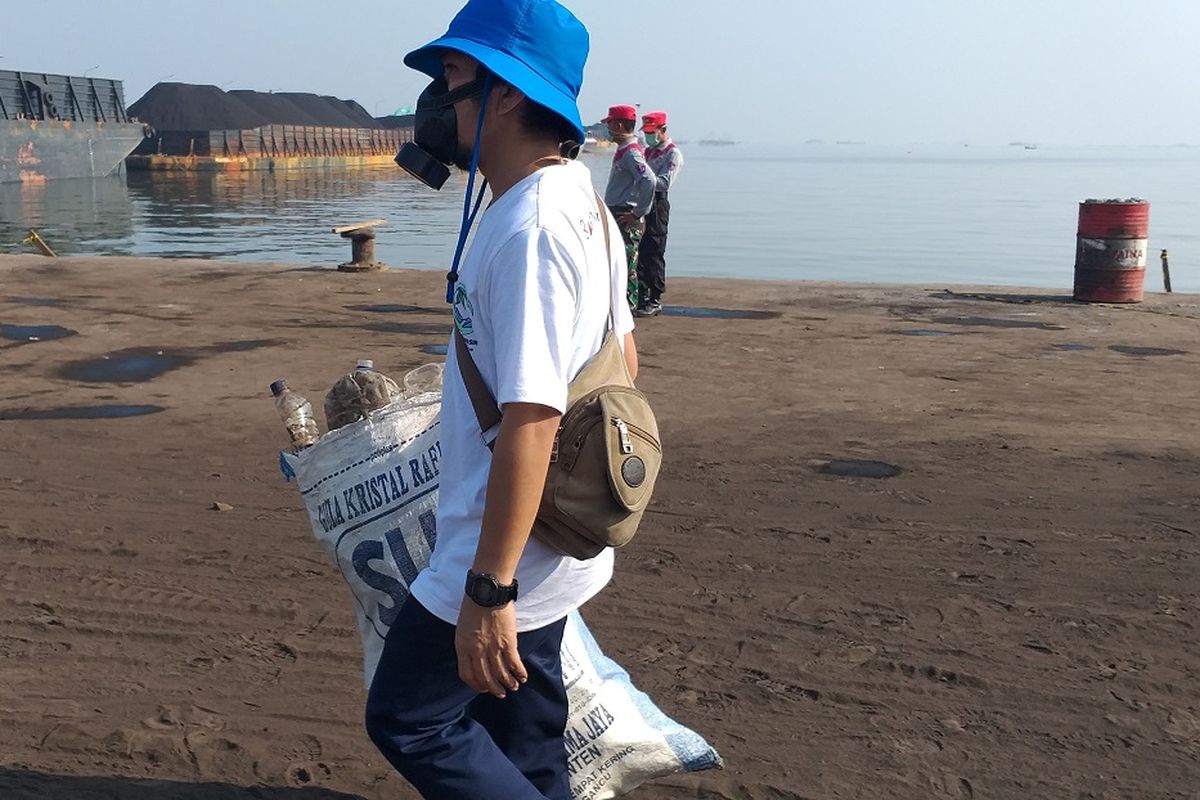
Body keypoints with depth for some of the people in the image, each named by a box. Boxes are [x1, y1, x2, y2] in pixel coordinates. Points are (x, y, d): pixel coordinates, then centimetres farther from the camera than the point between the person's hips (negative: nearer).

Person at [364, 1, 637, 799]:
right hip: (559, 542, 10)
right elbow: (622, 358, 16)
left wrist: (488, 590, -26)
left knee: (408, 720, 6)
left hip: (508, 553, -10)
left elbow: (530, 419, -28)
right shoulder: (584, 204, 8)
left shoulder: (527, 227, -24)